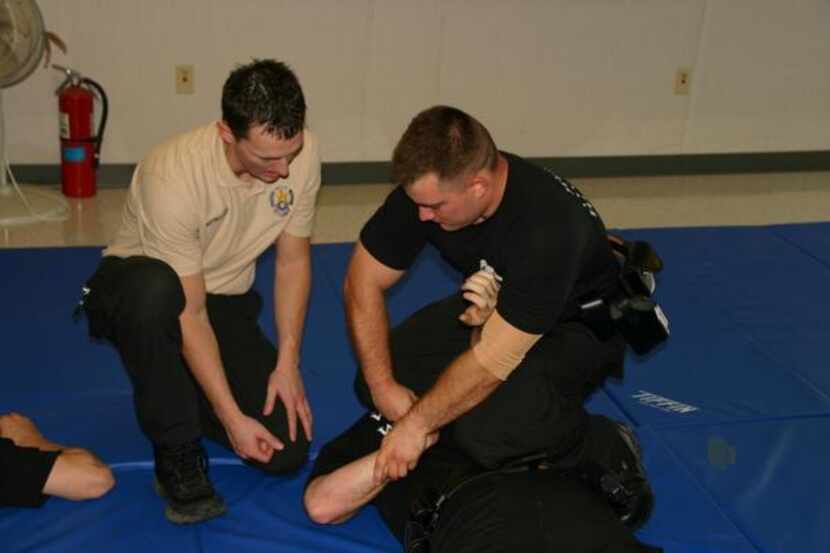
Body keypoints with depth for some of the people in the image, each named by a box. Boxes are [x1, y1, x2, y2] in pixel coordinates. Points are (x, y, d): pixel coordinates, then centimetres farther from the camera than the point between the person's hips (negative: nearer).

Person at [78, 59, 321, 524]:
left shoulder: (302, 151, -17)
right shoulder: (174, 176, -32)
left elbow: (293, 260, -5)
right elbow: (189, 313, -27)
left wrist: (288, 363, -12)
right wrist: (232, 417, -27)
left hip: (227, 301, 4)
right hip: (142, 294, -4)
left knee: (287, 450, -13)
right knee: (155, 286, -43)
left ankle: (186, 392, 17)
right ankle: (176, 453, -20)